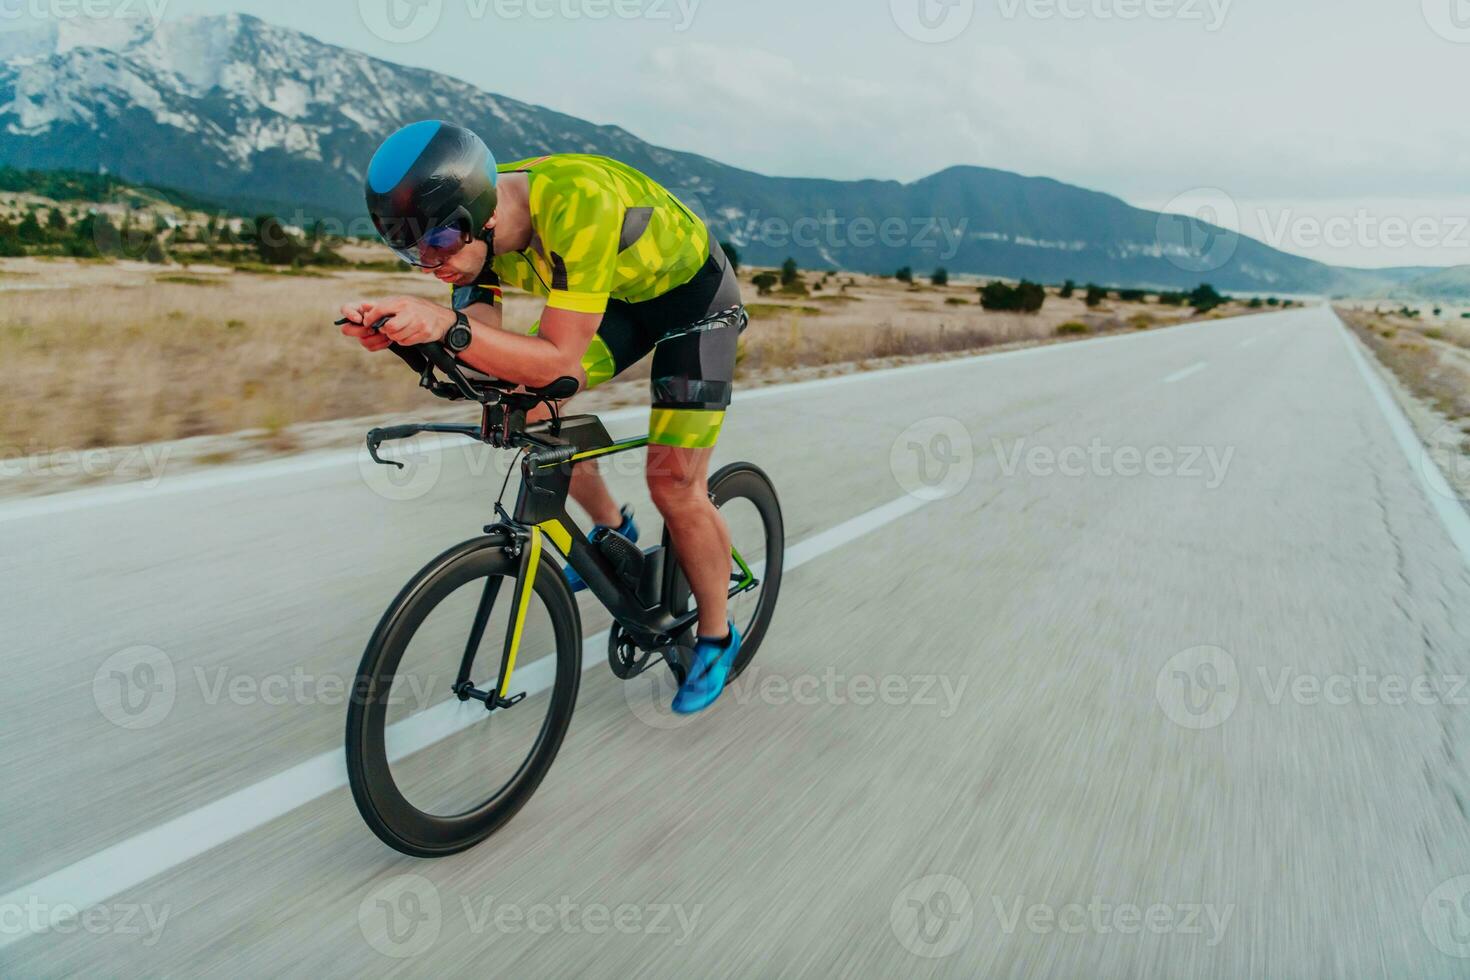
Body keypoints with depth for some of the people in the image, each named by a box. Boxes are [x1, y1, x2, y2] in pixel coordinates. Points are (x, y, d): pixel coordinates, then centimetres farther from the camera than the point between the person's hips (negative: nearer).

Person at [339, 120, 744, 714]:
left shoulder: (578, 202, -39)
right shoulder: (469, 223, -16)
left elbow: (560, 362, -41)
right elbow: (484, 358, -16)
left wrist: (449, 324, -52)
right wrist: (395, 331, -33)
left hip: (695, 294, -7)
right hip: (621, 296, 7)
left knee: (674, 482, -13)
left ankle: (717, 639, 10)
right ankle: (612, 528, 17)